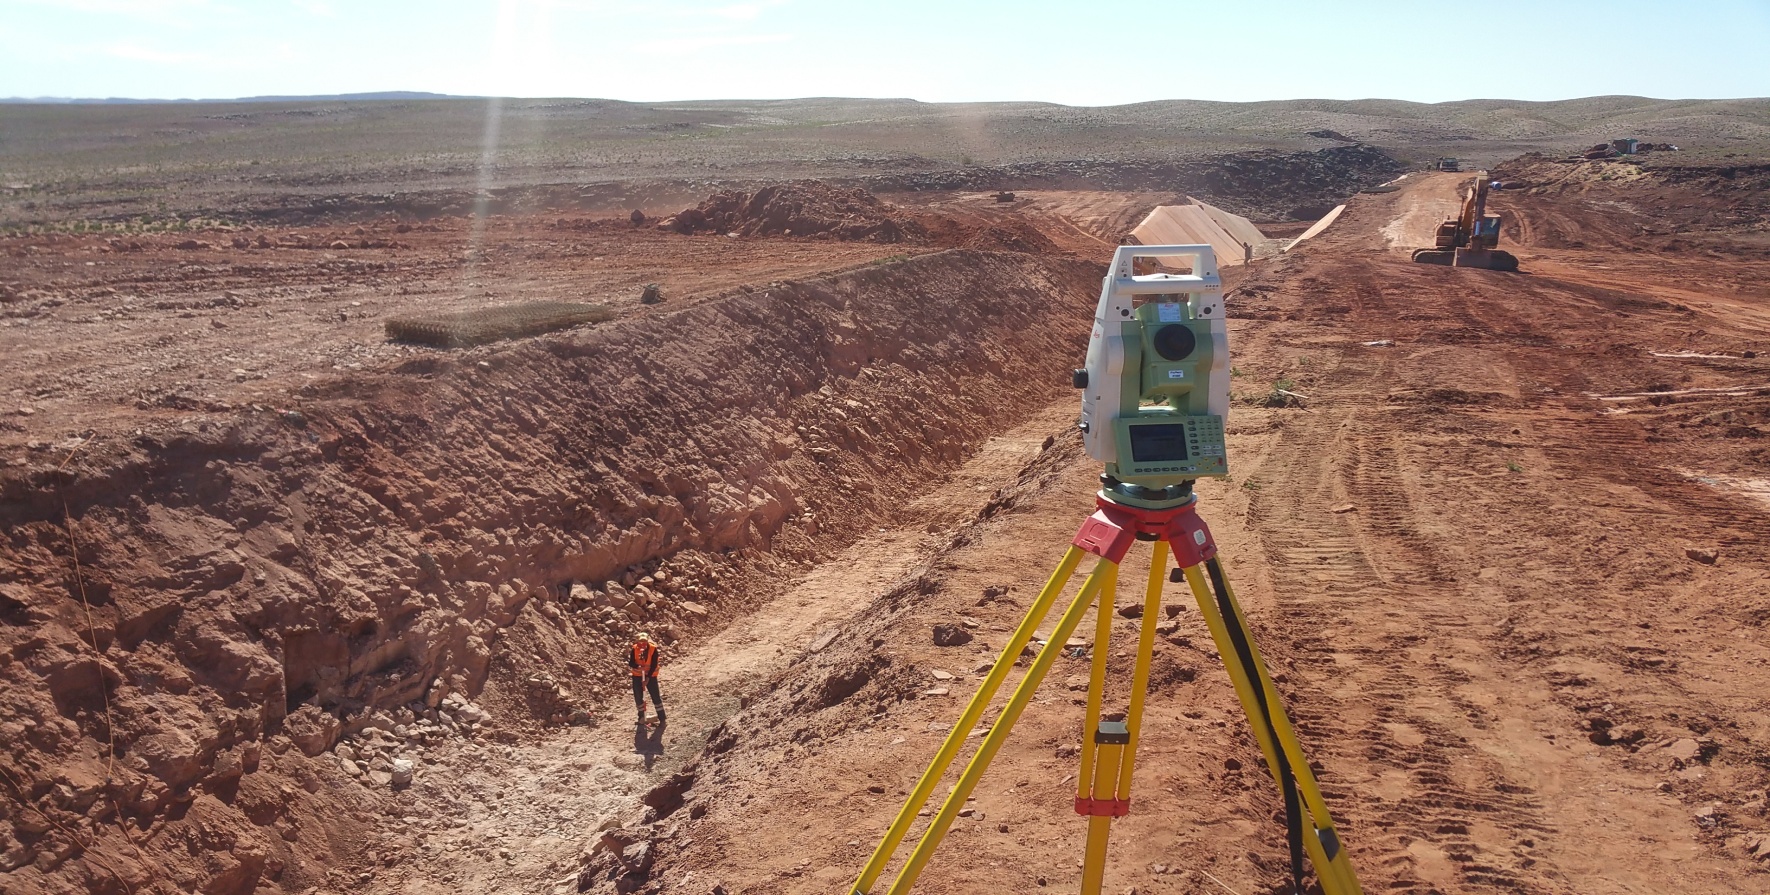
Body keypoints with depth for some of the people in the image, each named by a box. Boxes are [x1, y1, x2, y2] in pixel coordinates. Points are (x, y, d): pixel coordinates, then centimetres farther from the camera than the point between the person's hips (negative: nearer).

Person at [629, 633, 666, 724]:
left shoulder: (653, 649, -19)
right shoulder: (635, 649, -13)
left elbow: (654, 665, -16)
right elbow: (631, 663, -12)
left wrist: (648, 678, -19)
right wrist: (638, 667, -32)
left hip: (651, 675, -2)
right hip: (637, 675, 2)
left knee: (655, 696, -2)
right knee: (638, 697, 8)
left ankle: (662, 718, 6)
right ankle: (641, 717, 26)